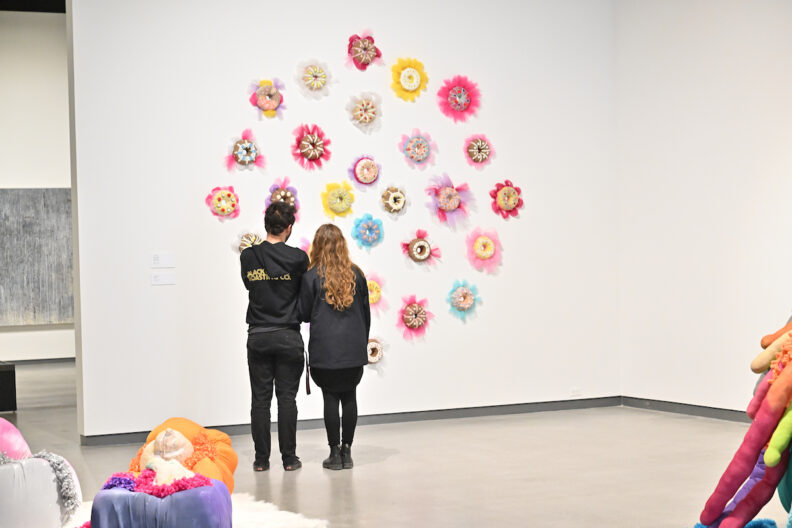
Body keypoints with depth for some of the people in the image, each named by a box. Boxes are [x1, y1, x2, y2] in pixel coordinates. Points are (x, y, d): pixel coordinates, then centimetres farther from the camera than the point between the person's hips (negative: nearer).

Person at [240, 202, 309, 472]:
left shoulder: (248, 257, -2)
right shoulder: (297, 257, -8)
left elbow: (250, 285, 9)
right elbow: (305, 293, 2)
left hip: (258, 337, 2)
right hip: (288, 337, -2)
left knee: (260, 399, 6)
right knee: (287, 398, 4)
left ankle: (261, 459, 8)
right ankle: (289, 458, 7)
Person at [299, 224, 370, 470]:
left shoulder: (312, 276, -7)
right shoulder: (356, 274, 3)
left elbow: (304, 314, -1)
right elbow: (366, 312, 9)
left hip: (325, 349, -3)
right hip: (354, 348, 3)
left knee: (330, 397, 2)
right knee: (349, 396, 9)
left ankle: (335, 452, 5)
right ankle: (347, 451, 11)